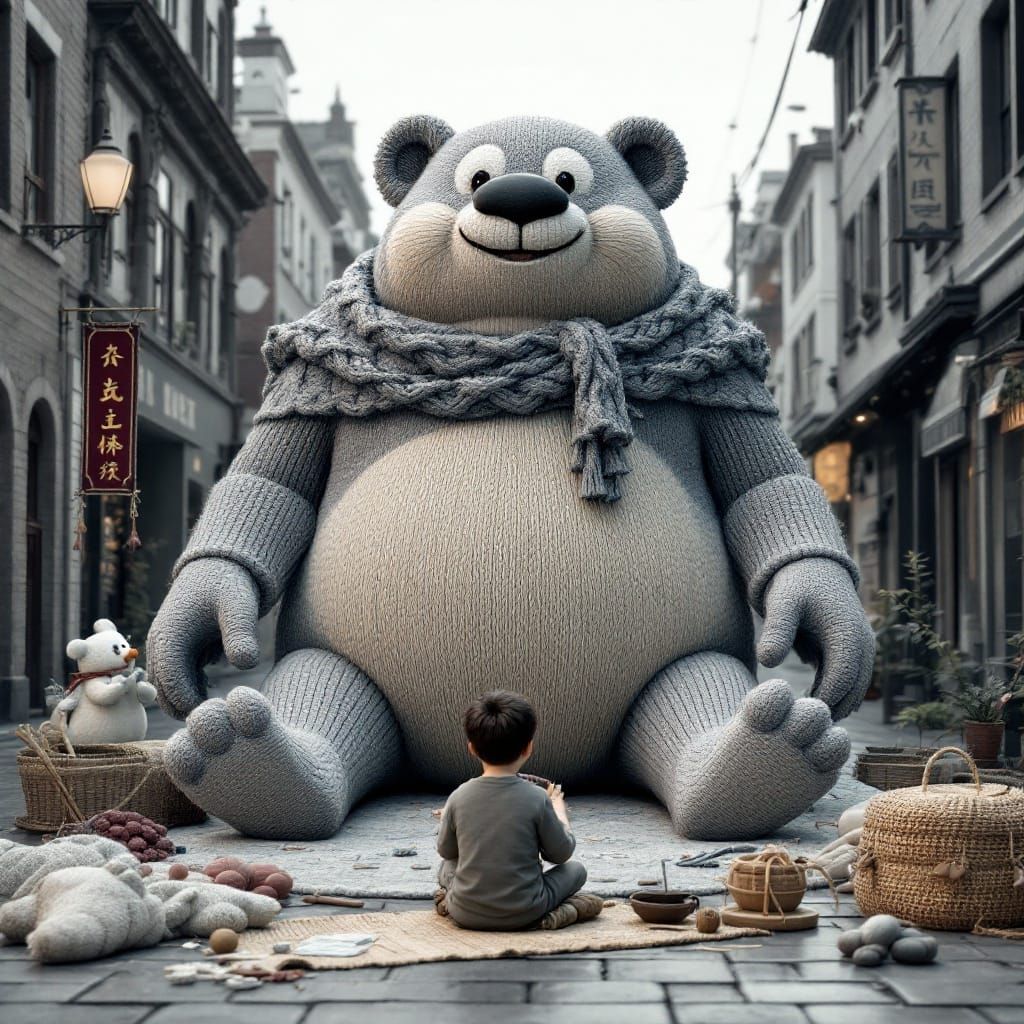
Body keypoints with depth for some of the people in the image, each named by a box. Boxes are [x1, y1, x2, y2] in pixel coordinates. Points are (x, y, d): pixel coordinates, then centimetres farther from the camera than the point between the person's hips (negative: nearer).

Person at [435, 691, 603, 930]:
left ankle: (451, 901, 8)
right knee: (576, 869, 19)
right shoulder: (537, 798, -14)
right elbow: (561, 853, -1)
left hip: (466, 915, 2)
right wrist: (558, 809, 16)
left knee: (446, 867, 32)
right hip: (523, 915, -2)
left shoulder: (459, 797, -8)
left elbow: (446, 850, 7)